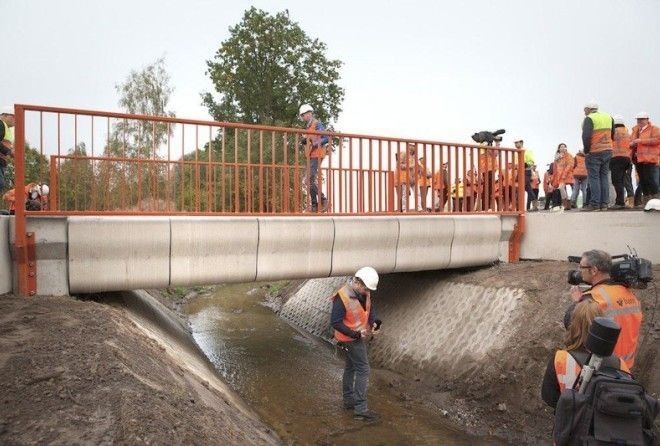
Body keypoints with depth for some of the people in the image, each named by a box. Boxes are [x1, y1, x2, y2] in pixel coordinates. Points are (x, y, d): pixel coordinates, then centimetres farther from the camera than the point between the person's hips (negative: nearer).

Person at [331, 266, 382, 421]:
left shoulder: (364, 292, -5)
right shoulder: (342, 297, -29)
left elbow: (369, 308, 9)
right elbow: (335, 322, -25)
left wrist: (374, 322, -10)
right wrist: (355, 334, -25)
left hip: (360, 336, 9)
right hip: (351, 339, -9)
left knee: (351, 367, 20)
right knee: (363, 369, -7)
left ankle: (348, 400, 36)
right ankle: (360, 409, 1)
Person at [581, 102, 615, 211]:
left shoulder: (589, 119, -8)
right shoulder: (609, 117, 15)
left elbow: (586, 136, -19)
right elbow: (613, 134, 17)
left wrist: (586, 150, -10)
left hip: (594, 153, -7)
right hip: (608, 151, 7)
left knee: (593, 178, -5)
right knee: (604, 177, 10)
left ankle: (595, 204, -9)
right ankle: (604, 203, 8)